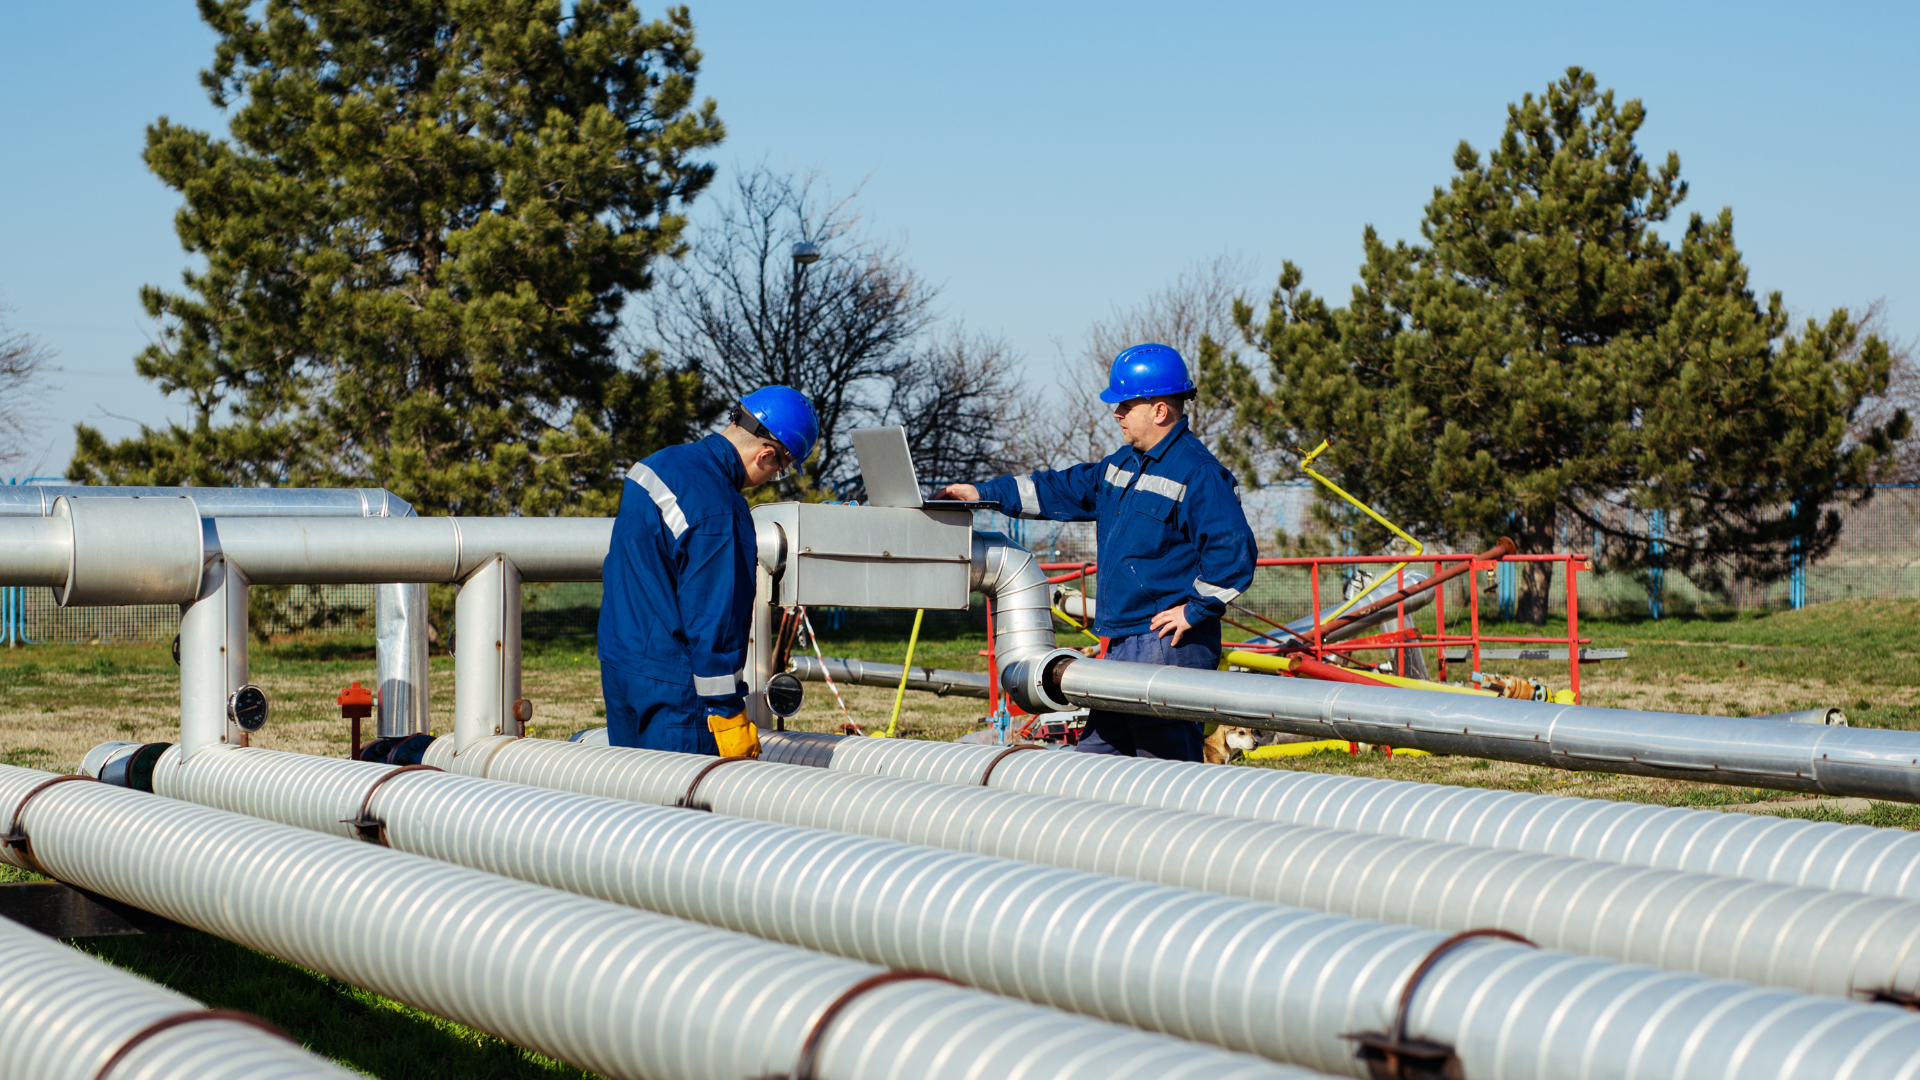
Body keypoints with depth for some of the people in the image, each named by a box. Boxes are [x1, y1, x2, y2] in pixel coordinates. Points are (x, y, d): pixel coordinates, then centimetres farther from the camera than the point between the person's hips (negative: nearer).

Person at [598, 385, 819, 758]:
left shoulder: (659, 463, 9)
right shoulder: (718, 511, -22)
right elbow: (713, 621, -22)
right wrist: (728, 713, -17)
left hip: (617, 666, 10)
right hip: (671, 686, -9)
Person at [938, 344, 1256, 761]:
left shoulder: (1197, 473, -13)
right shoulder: (1125, 464, 16)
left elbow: (1233, 550, -19)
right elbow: (1061, 490, 25)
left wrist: (1195, 610, -16)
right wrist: (985, 493, 21)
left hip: (1169, 644, -10)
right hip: (1123, 643, 10)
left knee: (1166, 760, -9)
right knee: (1097, 747, 12)